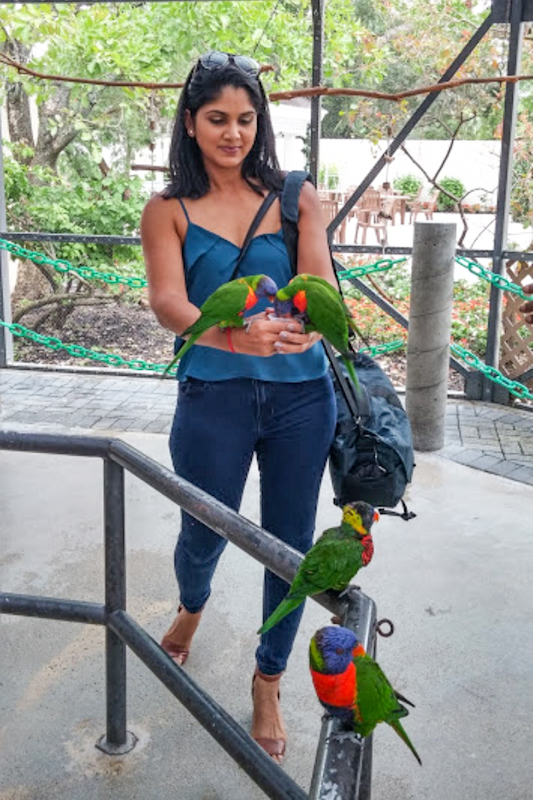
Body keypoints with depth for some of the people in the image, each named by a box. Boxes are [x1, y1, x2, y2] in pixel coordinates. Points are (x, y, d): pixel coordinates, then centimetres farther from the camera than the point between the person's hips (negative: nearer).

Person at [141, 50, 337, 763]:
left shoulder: (295, 198, 4)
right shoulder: (168, 212, 2)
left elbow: (319, 279, -9)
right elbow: (167, 302, -14)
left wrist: (307, 321, -33)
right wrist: (233, 334, -34)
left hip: (301, 397, 1)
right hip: (214, 398, 0)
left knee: (290, 544, 9)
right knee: (203, 536, 15)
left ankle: (268, 683, 34)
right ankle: (192, 608, 54)